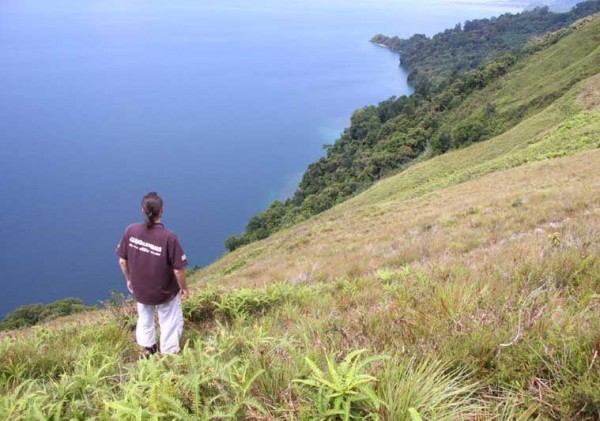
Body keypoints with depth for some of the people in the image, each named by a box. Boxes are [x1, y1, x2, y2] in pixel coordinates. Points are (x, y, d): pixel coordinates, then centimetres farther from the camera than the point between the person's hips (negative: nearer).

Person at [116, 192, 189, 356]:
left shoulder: (131, 230, -18)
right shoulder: (169, 237, -30)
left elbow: (122, 261, -7)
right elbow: (178, 269, -24)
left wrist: (129, 279, 12)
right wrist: (184, 288, -5)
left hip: (140, 290, 4)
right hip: (166, 293, -4)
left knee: (144, 319, 33)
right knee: (170, 324, 22)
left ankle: (147, 350, 53)